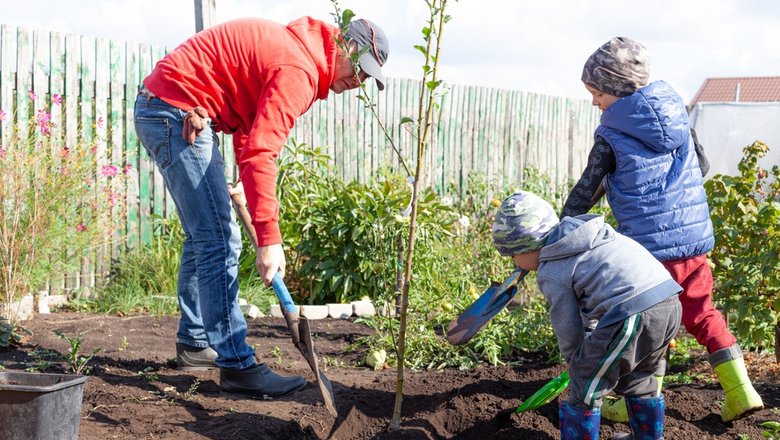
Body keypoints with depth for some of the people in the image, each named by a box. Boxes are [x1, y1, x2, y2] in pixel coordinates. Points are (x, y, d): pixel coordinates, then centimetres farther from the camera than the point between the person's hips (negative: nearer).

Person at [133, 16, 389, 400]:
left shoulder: (291, 47, 14)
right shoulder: (298, 69, -19)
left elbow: (249, 137, 12)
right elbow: (260, 154, -27)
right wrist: (269, 239, -29)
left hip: (162, 109, 11)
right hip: (176, 112, -11)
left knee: (204, 236, 19)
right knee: (219, 240, -12)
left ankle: (194, 343, 29)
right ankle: (236, 367, -10)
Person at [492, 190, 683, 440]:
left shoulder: (551, 273, 2)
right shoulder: (588, 237, 27)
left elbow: (568, 330, 6)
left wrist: (577, 363, 23)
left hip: (632, 314, -9)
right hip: (670, 303, 9)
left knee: (586, 387, 7)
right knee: (639, 379, 31)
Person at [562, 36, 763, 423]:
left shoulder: (611, 137, -9)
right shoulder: (677, 113, 7)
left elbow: (584, 192, -2)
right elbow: (702, 166, 18)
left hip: (649, 243, -5)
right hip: (695, 234, 6)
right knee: (702, 313, 17)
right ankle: (740, 391, 14)